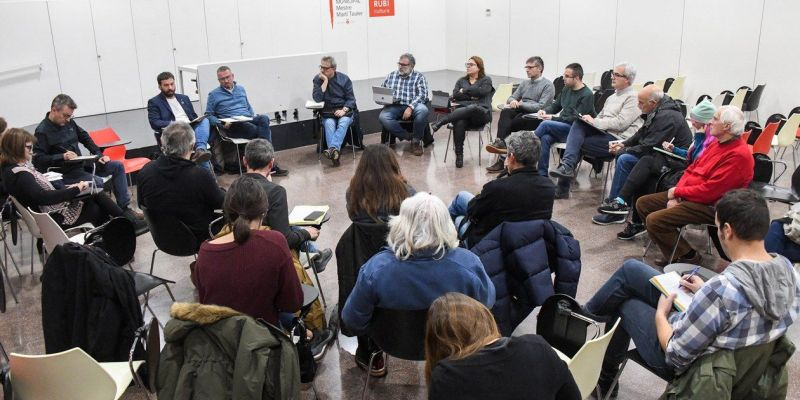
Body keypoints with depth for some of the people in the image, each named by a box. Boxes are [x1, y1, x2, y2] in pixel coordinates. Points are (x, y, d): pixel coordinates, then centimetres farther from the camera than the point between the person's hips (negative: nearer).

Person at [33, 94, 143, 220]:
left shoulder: (68, 122, 10)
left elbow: (85, 138, 22)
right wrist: (62, 157, -27)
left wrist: (99, 155, 9)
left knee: (118, 166, -2)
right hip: (65, 173, -8)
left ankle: (125, 208, -6)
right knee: (97, 182, -32)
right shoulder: (42, 131, -11)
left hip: (81, 164, 8)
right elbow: (37, 159, -16)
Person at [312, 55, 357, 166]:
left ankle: (332, 149, -52)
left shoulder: (344, 78, 3)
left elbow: (351, 98, 2)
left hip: (344, 110, 0)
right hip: (327, 112, 0)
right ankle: (335, 153, -49)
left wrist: (344, 110, -16)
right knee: (329, 124, -33)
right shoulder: (318, 79, 4)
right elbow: (317, 99, -9)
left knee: (343, 122, -33)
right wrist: (325, 81, -12)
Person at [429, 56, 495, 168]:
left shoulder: (486, 80, 17)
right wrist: (471, 96, -2)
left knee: (472, 108, -41)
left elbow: (482, 91, -5)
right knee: (459, 123, -37)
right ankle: (459, 156, -33)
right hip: (462, 112, 3)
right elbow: (455, 95, 9)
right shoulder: (461, 80, 27)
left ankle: (437, 124, -45)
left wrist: (464, 90, 4)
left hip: (481, 113, -2)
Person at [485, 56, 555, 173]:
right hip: (521, 112, 5)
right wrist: (513, 101, -8)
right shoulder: (524, 83, 21)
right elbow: (511, 97, 18)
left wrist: (520, 104, -13)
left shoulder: (548, 85, -1)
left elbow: (541, 106, -12)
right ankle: (500, 142, -43)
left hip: (536, 117, -5)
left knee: (511, 124, -30)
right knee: (505, 112, -28)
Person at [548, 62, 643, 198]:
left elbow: (620, 123, -16)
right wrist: (590, 120, 0)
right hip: (603, 133, 7)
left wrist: (594, 122, -12)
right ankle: (567, 165, -27)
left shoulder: (633, 98, -5)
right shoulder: (612, 97, 23)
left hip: (618, 140, -7)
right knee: (578, 124, -19)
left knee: (576, 143, -20)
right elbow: (600, 118, 23)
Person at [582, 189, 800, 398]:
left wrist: (660, 314, -10)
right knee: (631, 269, 15)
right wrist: (706, 292, 4)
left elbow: (676, 354, -27)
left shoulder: (722, 288, -40)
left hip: (683, 360, -7)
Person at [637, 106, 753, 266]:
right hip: (687, 196, 10)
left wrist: (677, 192, -12)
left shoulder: (738, 155, -20)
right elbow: (691, 169, 12)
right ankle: (675, 252, 4)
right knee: (643, 203, 6)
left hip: (710, 205, -10)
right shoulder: (717, 144, 10)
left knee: (654, 220, -24)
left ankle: (688, 256, -3)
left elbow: (710, 191, -24)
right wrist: (676, 196, -3)